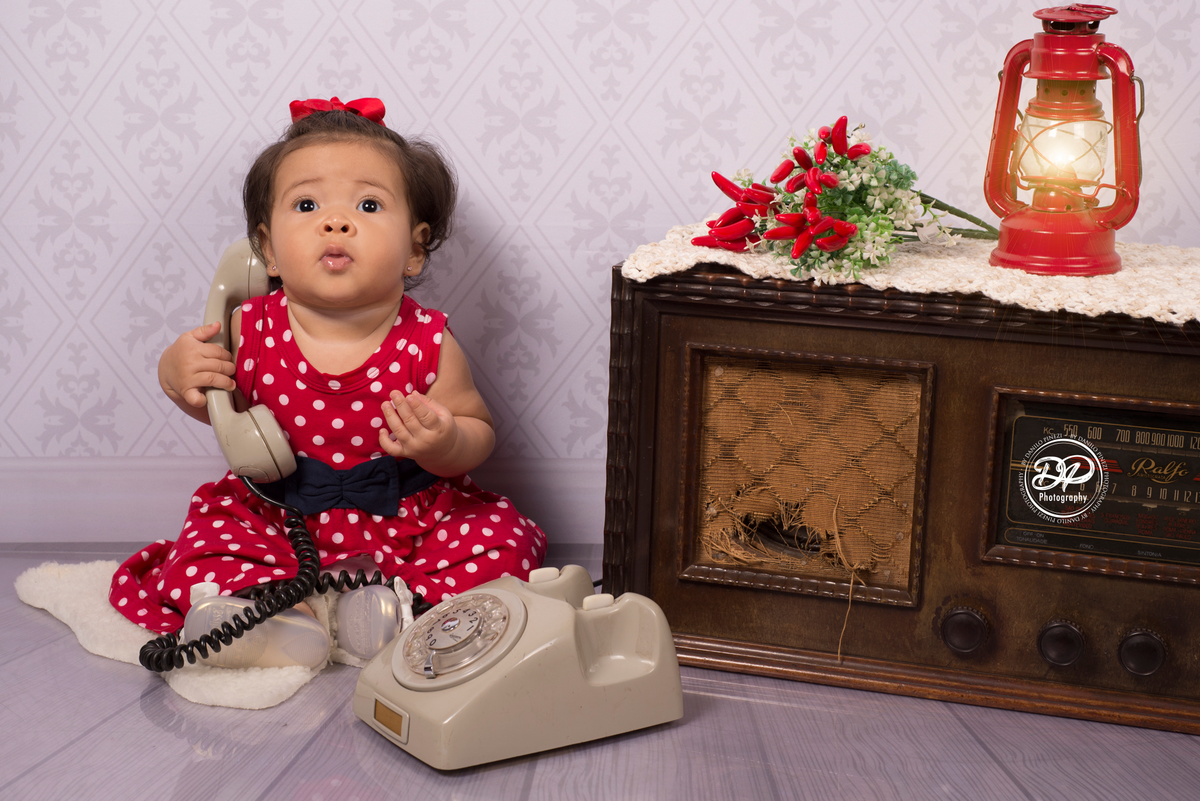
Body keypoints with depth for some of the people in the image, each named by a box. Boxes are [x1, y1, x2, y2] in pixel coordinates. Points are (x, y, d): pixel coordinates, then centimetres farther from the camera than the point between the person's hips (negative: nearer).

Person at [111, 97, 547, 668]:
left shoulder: (427, 345, -19)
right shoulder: (254, 330, -13)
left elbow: (477, 433, -5)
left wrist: (445, 444, -29)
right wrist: (177, 377, -13)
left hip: (410, 521, -1)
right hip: (282, 524, 1)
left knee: (501, 543, -18)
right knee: (201, 547, -18)